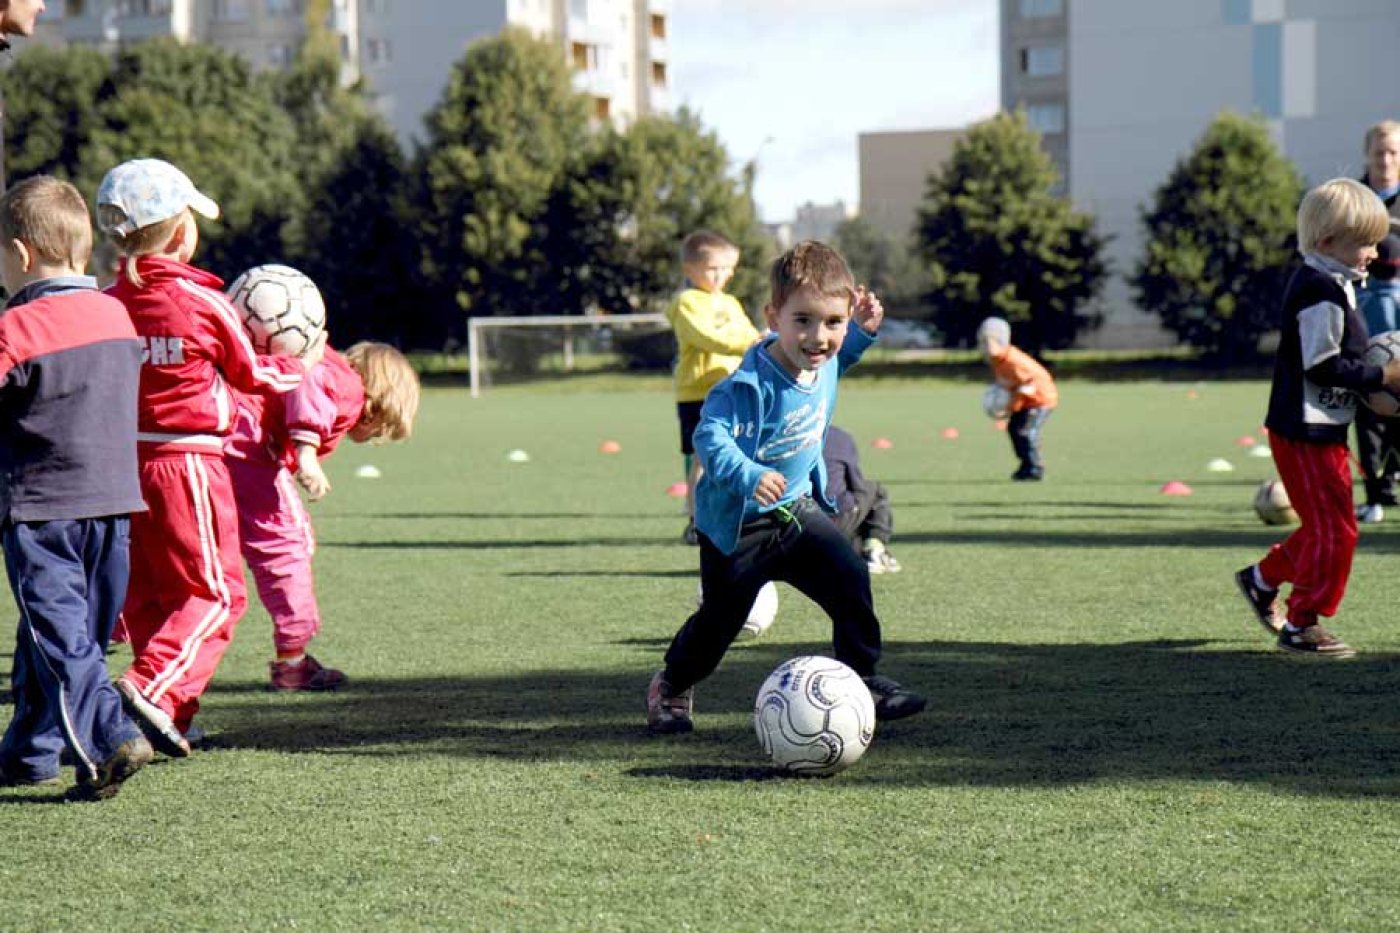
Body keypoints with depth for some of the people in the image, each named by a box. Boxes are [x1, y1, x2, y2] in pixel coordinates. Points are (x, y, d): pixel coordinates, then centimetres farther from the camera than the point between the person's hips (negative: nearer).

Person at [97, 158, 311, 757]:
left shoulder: (108, 303, 2)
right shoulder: (202, 301, -10)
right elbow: (252, 375, 3)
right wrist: (302, 367, 20)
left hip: (124, 458, 6)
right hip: (188, 460, -6)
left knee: (147, 593, 14)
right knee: (216, 592, 0)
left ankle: (171, 721, 17)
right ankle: (153, 687, -20)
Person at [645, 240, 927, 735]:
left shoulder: (825, 362, -6)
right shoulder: (752, 383, -31)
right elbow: (710, 434, -34)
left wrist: (863, 330, 3)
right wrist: (747, 475, -50)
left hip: (797, 510, 6)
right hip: (738, 522, -6)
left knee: (850, 580, -5)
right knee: (720, 616, 5)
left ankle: (862, 680, 11)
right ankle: (671, 686, 31)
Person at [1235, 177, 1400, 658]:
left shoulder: (1330, 284, 14)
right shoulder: (1320, 291, -20)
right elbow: (1323, 367, -23)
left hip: (1322, 429, 10)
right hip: (1306, 432, -10)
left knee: (1326, 524, 18)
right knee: (1334, 529, -5)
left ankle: (1262, 579, 33)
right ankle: (1301, 625, 3)